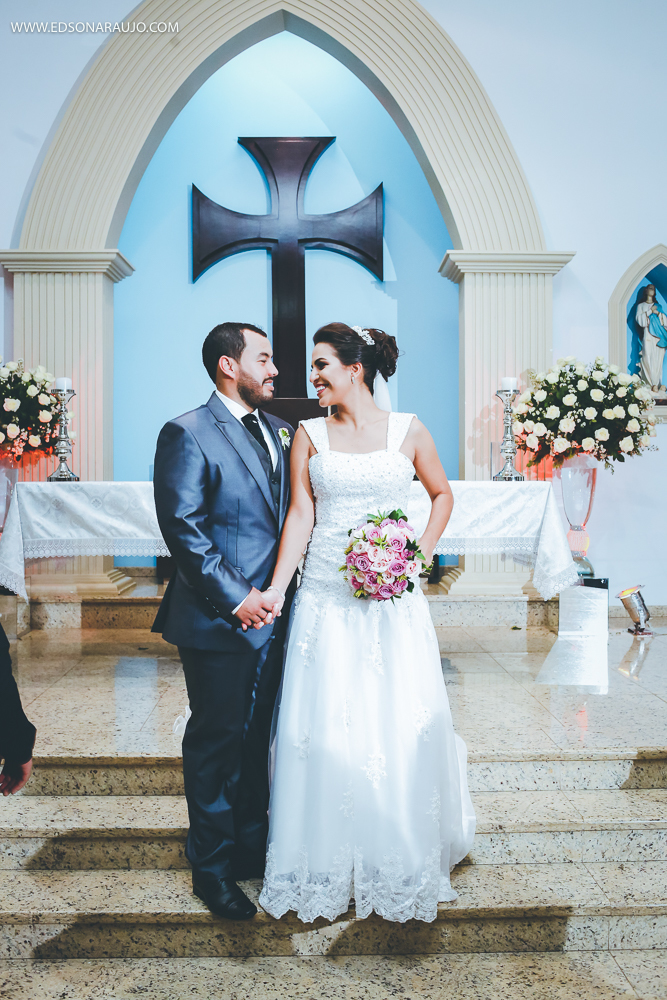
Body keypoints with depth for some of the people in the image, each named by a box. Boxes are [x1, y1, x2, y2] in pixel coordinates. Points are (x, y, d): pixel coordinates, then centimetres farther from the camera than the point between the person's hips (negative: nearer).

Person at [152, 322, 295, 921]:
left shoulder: (278, 431, 13)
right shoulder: (188, 434, -10)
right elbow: (183, 528, -16)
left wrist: (282, 588, 4)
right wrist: (235, 597, -18)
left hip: (272, 614, 7)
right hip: (219, 621, -7)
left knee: (259, 738, 18)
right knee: (217, 742, 7)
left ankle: (254, 848, 35)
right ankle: (212, 868, 25)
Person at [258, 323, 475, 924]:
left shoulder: (408, 431, 3)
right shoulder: (310, 435, 5)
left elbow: (443, 494, 15)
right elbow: (300, 516, -1)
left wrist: (422, 553, 2)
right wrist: (275, 590, -10)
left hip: (394, 599, 0)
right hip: (328, 599, 1)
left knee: (401, 723, 5)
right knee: (325, 726, 3)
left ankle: (402, 859, 28)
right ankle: (330, 863, 23)